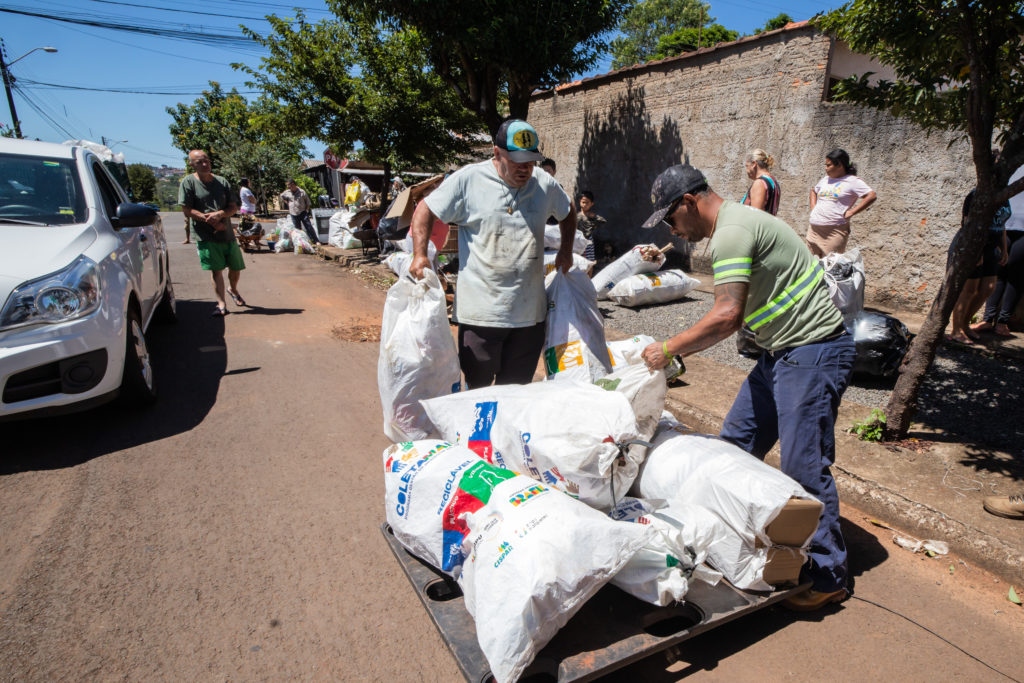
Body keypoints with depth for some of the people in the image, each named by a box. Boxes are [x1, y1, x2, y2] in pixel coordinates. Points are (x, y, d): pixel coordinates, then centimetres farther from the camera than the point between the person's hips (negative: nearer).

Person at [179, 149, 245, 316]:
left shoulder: (222, 182, 6)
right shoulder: (188, 182, -3)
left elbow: (234, 207, 5)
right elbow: (187, 210, -6)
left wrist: (220, 214, -15)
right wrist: (209, 219, -15)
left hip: (228, 234, 4)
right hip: (206, 236, -3)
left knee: (236, 267, 12)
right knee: (216, 269, -5)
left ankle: (233, 289, 41)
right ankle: (221, 303, 1)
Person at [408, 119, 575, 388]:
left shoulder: (545, 184, 8)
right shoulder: (468, 179, -4)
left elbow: (568, 213, 28)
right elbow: (425, 210, 1)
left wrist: (566, 251, 18)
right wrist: (419, 254, -11)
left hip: (530, 312, 4)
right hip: (481, 312, -3)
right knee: (478, 389, 7)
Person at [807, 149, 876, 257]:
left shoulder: (852, 181, -3)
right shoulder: (825, 179, 17)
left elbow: (872, 196, -12)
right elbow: (814, 191, 35)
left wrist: (850, 213, -14)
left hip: (835, 231, -6)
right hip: (814, 230, 6)